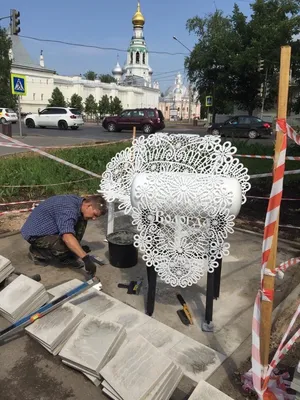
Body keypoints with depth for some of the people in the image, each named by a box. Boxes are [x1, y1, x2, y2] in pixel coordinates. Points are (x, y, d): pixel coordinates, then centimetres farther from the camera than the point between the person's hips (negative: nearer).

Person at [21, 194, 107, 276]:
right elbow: (67, 237, -44)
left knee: (81, 221, -2)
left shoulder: (78, 201, -1)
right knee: (68, 245, -29)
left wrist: (80, 249, 17)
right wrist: (86, 258, -47)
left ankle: (69, 256, 3)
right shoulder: (69, 209, -30)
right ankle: (36, 252, -2)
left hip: (49, 227, 9)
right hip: (36, 233, -9)